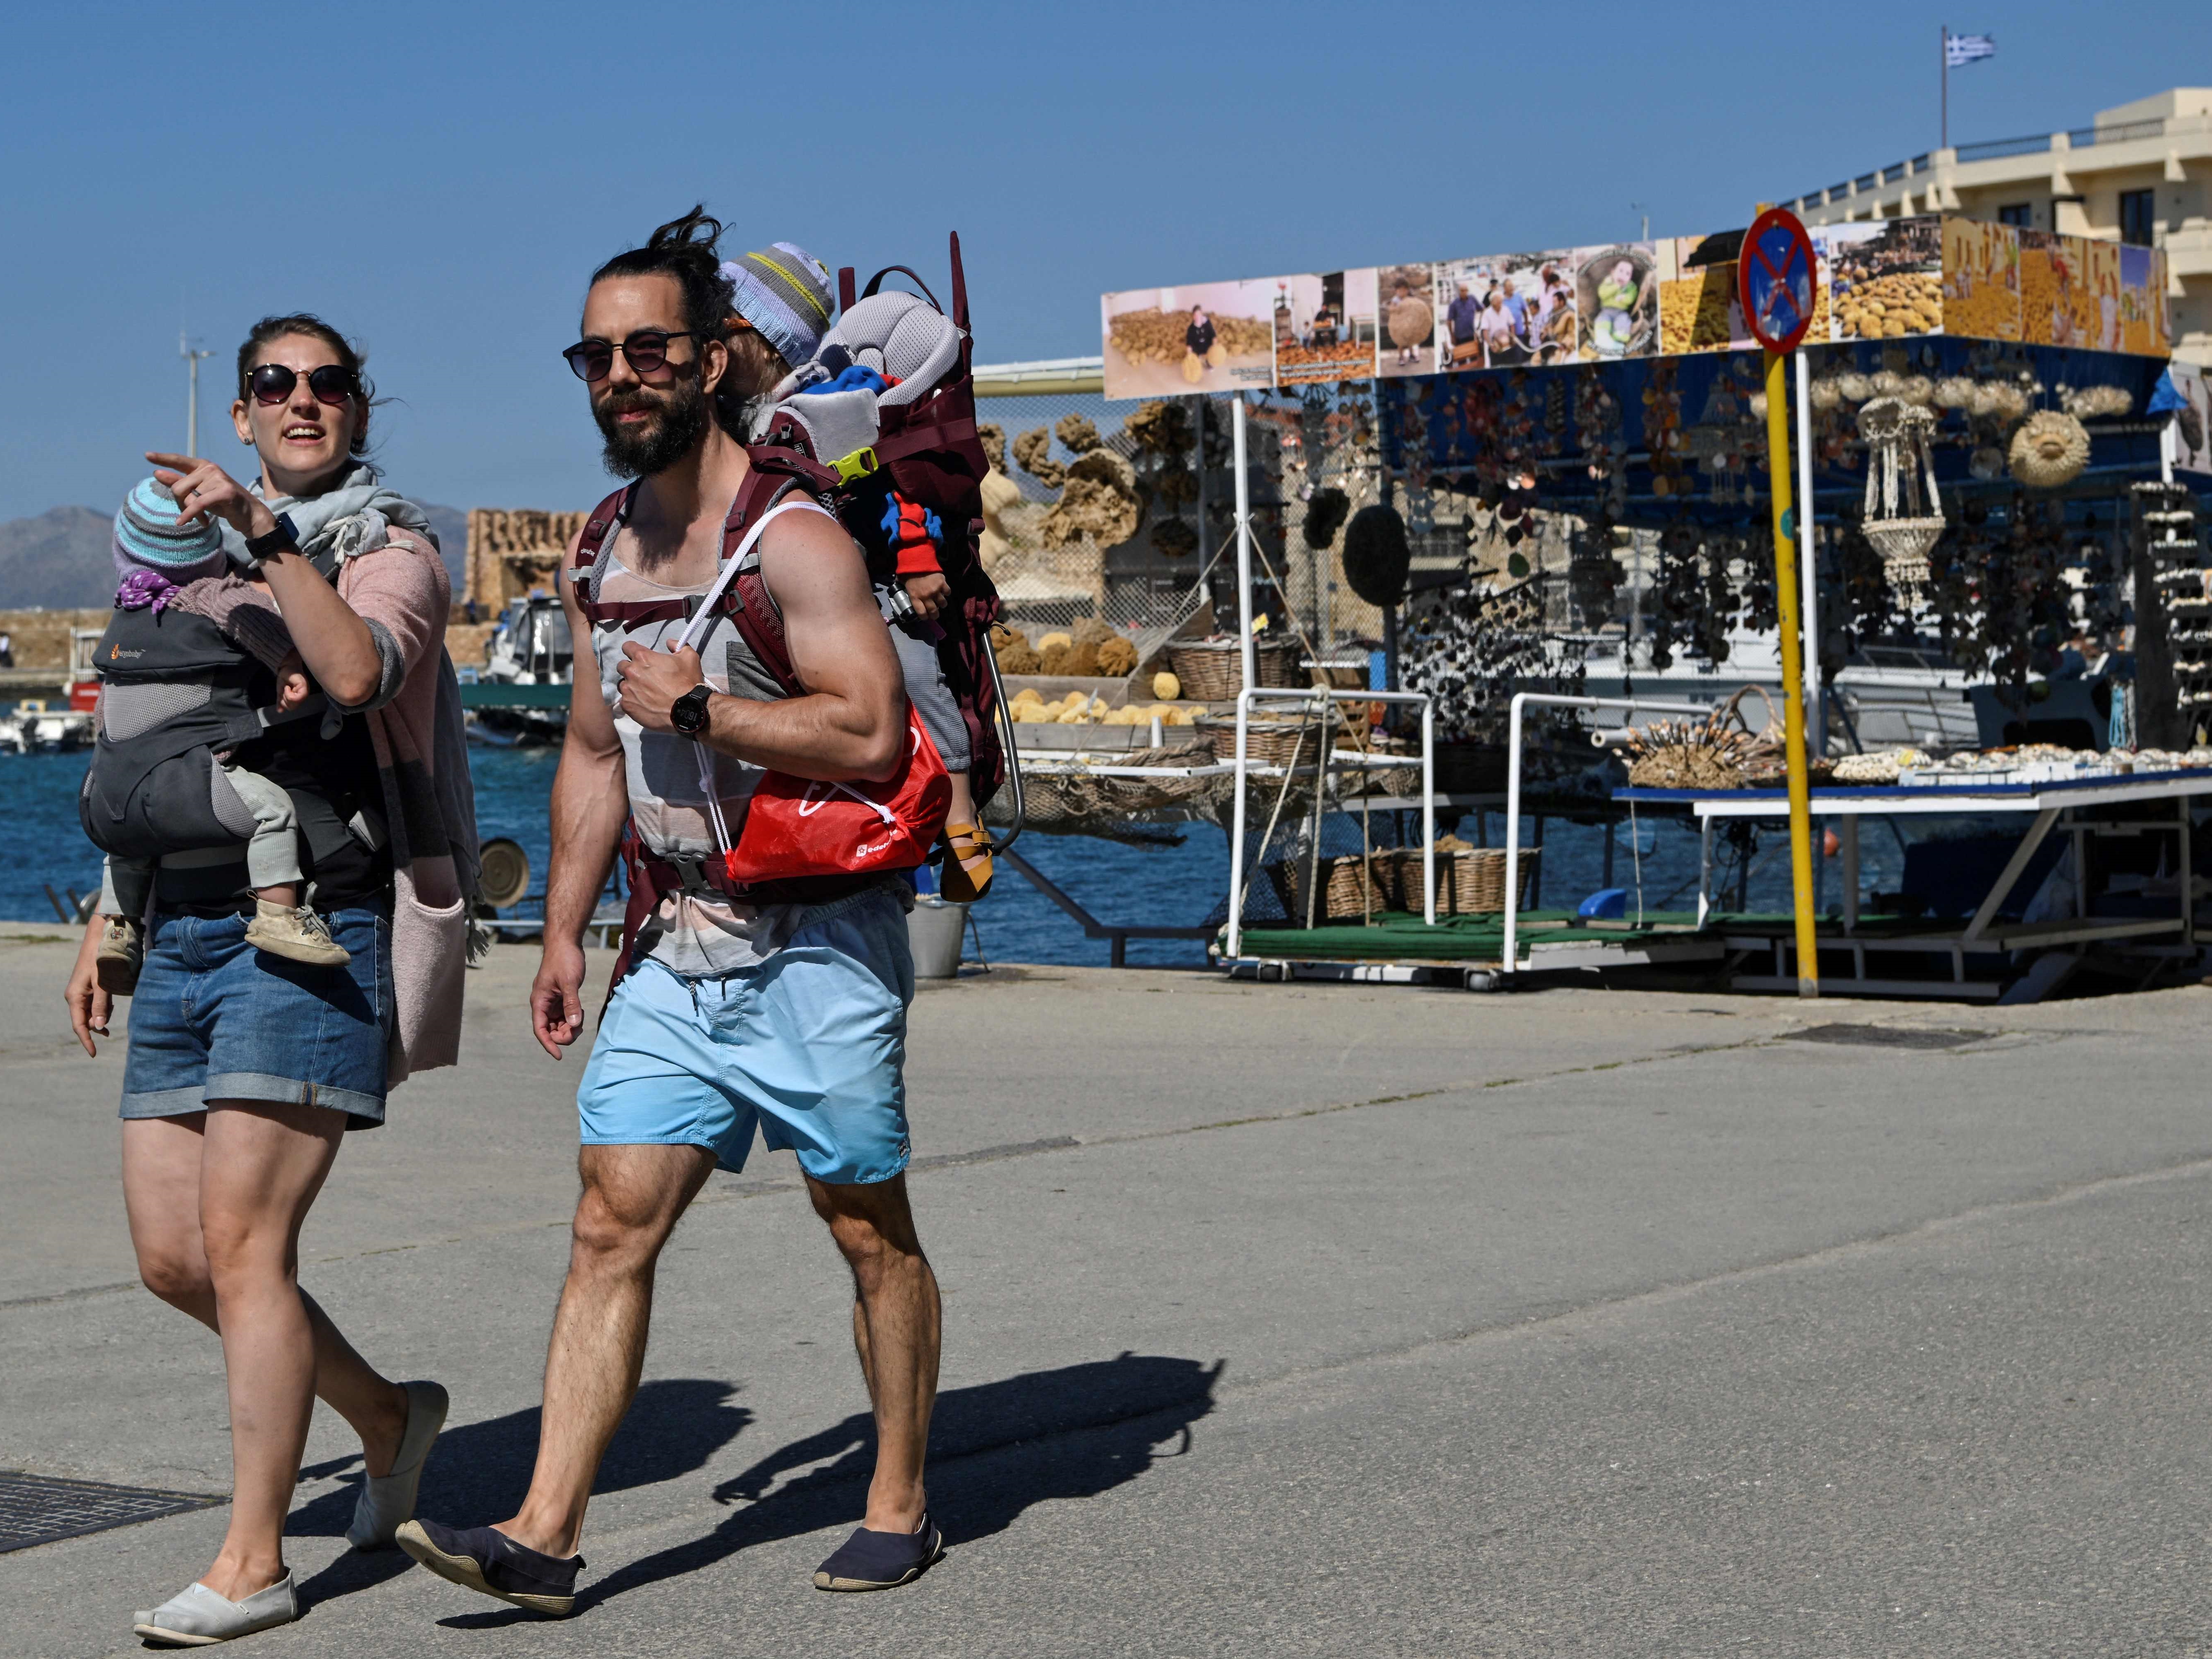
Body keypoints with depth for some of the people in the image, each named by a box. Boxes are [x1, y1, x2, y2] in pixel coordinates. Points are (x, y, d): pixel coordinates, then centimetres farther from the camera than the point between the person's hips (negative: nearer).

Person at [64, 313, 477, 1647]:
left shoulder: (393, 550, 2)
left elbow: (359, 673, -22)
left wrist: (268, 536, -24)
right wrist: (108, 923, 20)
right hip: (187, 936, 7)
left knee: (243, 1240, -12)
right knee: (172, 1255, 5)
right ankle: (386, 1417, 26)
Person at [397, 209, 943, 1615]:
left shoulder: (792, 539, -14)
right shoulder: (607, 552, 10)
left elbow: (870, 734, -24)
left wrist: (700, 708, -19)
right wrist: (566, 932, 17)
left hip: (816, 941, -6)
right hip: (676, 951, 7)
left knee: (872, 1233, 6)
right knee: (613, 1225, -1)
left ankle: (901, 1507, 20)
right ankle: (545, 1534, -3)